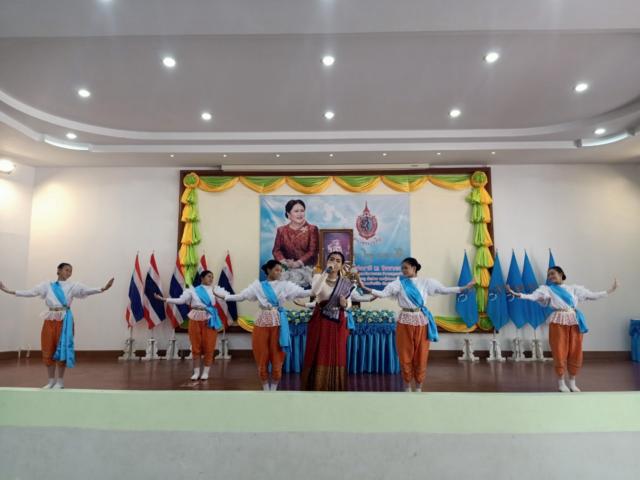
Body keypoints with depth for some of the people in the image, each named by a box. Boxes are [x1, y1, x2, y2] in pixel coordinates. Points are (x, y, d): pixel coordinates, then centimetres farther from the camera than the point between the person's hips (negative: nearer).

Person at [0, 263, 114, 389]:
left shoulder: (72, 286, 2)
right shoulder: (47, 285, 10)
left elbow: (87, 290, -12)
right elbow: (30, 292, 5)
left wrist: (102, 289, -29)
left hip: (64, 320, -2)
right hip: (50, 320, 3)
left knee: (61, 350, 0)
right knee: (48, 351, 6)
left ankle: (60, 382, 12)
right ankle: (51, 380, 20)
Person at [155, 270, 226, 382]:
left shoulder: (214, 289, 4)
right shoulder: (193, 290, 4)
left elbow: (226, 295, -5)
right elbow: (180, 300, -3)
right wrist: (164, 299, -10)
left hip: (209, 320, 0)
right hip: (195, 320, 1)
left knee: (208, 347, 1)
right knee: (196, 347, 6)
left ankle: (205, 372, 13)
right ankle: (196, 372, 17)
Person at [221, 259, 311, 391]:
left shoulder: (285, 285, 3)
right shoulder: (258, 285, 3)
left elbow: (302, 292, -2)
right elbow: (240, 296, 2)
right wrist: (224, 296, -4)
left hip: (278, 325, 0)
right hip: (262, 324, 0)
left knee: (277, 358, 4)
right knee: (262, 358, 7)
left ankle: (274, 389, 20)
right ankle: (266, 389, 23)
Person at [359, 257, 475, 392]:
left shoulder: (426, 282, 3)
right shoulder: (399, 282, -1)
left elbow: (445, 290, 4)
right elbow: (383, 293, -11)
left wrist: (465, 287, -1)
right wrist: (365, 288, -25)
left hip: (421, 321, 1)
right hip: (405, 322, 0)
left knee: (421, 355, 6)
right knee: (405, 355, 5)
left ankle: (418, 387, 22)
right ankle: (407, 387, 21)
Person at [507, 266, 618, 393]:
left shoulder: (573, 288, 13)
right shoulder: (547, 289, 1)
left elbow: (593, 295, 16)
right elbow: (533, 296, -15)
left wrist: (610, 290, 14)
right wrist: (516, 294, -31)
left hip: (575, 322, 3)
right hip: (558, 322, -3)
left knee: (575, 353, 6)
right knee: (560, 352, 0)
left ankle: (572, 382, 23)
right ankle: (561, 382, 17)